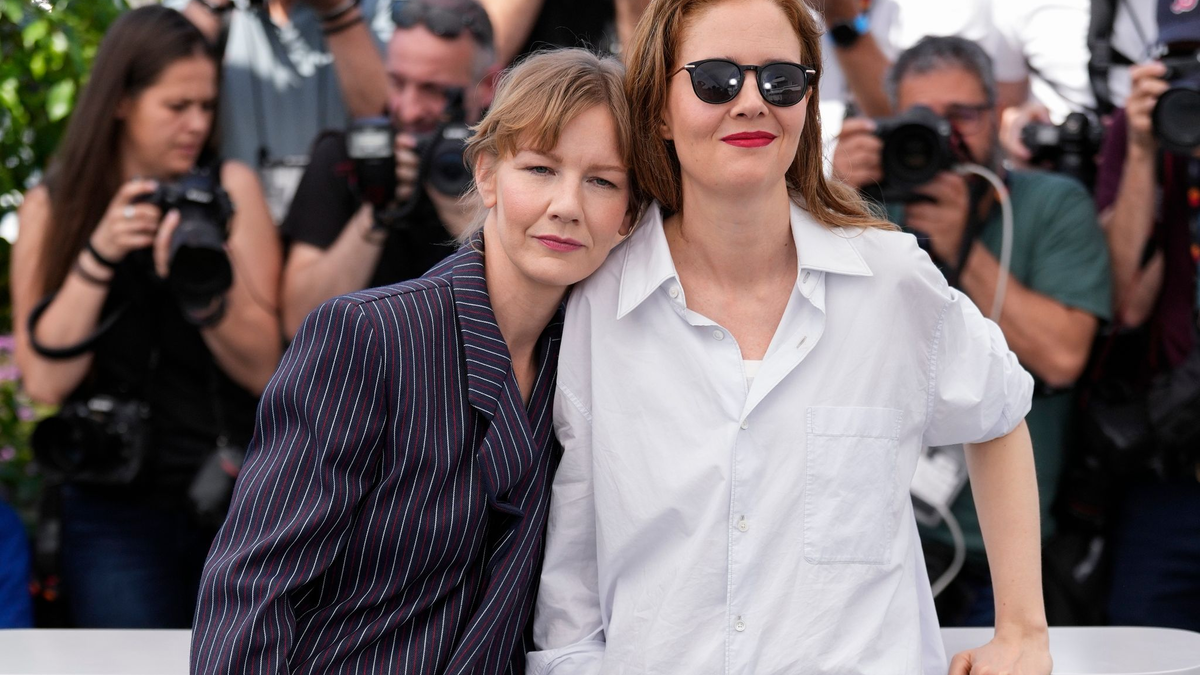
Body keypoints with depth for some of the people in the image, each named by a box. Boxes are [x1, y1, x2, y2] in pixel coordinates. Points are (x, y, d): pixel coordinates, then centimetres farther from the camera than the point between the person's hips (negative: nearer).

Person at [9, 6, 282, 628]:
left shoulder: (229, 189, -2)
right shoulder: (51, 207, 1)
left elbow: (265, 369, -8)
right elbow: (44, 381, -10)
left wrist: (206, 296, -26)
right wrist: (99, 255, -18)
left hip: (235, 499, 0)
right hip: (115, 511, 0)